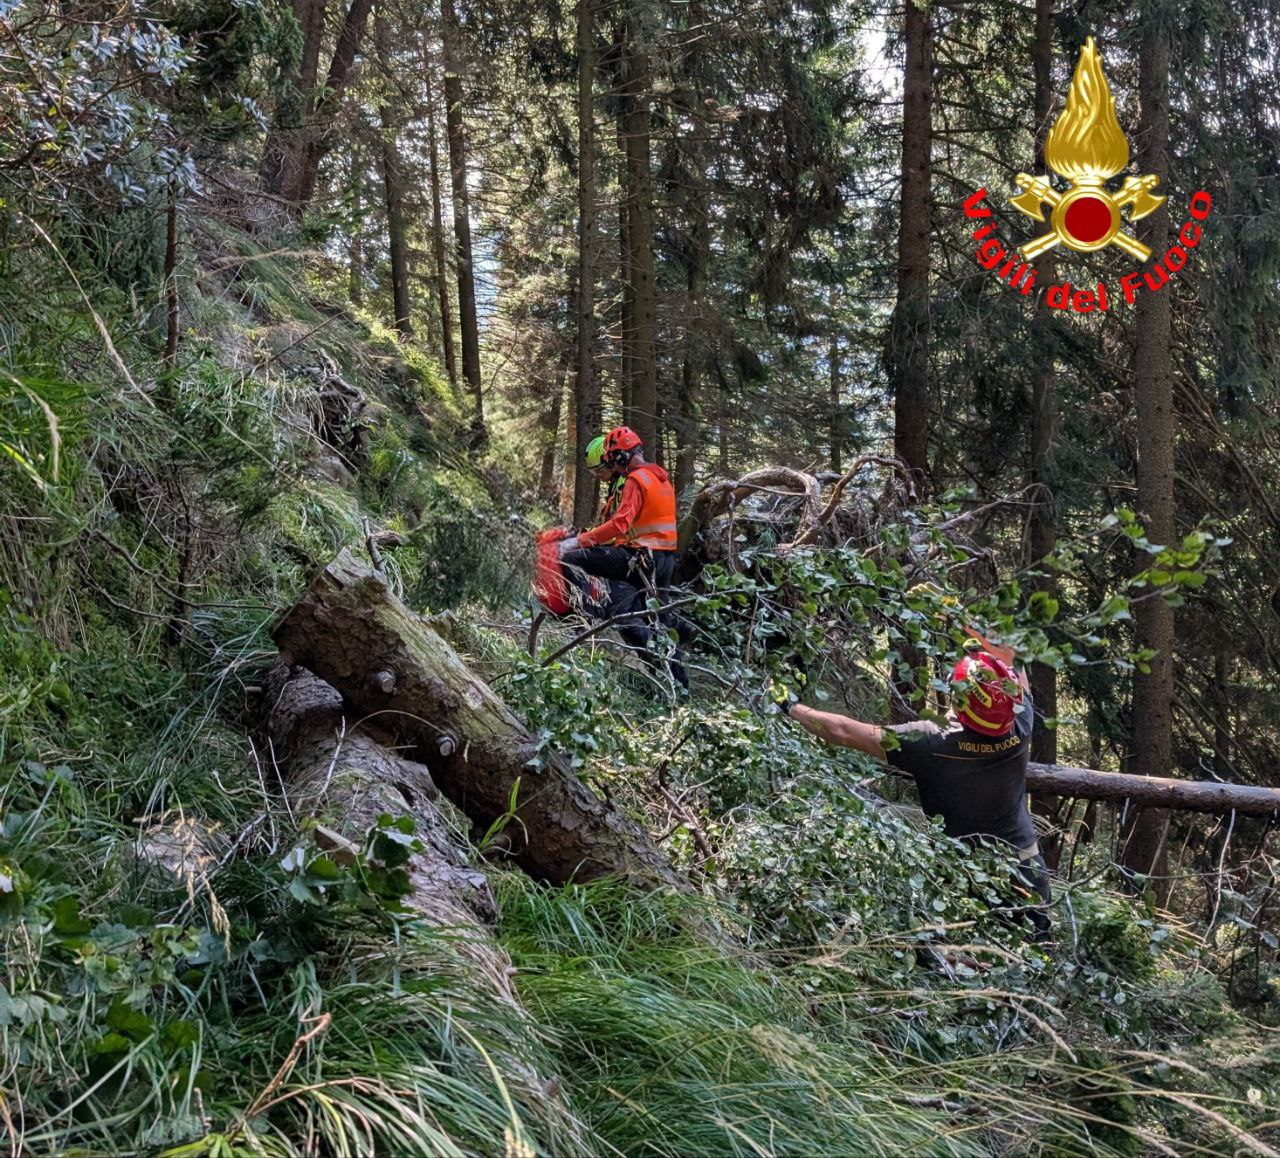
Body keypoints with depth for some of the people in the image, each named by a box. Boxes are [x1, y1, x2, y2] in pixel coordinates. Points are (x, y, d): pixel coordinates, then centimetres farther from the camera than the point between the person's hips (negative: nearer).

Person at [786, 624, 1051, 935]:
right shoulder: (1020, 730, -18)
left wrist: (790, 708, -11)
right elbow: (1012, 666, 4)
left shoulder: (933, 744, -28)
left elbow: (843, 732, -23)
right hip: (1027, 868, 4)